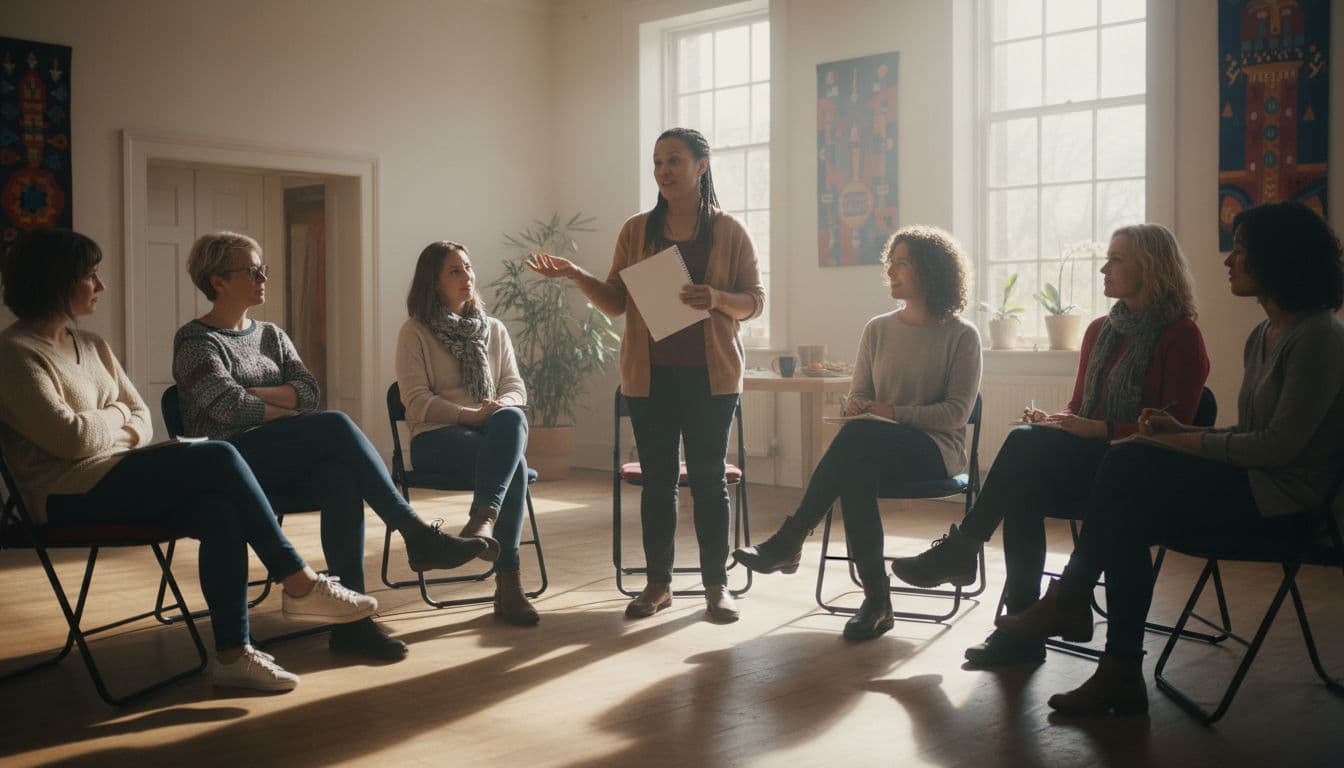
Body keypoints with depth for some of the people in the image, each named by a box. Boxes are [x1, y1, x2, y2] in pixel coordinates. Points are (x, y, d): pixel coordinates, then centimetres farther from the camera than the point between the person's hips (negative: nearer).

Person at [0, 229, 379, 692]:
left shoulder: (90, 345, 17)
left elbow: (142, 422, 15)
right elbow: (73, 437, -20)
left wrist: (111, 430, -7)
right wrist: (117, 416, 0)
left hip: (114, 479, 7)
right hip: (70, 495, -7)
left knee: (221, 513, -24)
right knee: (218, 458, -25)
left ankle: (232, 653, -22)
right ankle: (300, 585, -17)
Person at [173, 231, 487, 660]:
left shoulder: (271, 335, 21)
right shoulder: (195, 341, 1)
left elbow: (308, 391, 5)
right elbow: (230, 407, -15)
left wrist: (253, 392, -9)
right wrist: (288, 410, -4)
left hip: (283, 463, 5)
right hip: (232, 460, -5)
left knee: (341, 480, -32)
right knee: (336, 426, -30)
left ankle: (350, 619, -36)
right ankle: (416, 534, -29)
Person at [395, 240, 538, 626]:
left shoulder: (494, 329, 19)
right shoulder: (415, 332, 5)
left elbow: (515, 387, 12)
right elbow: (417, 400, -5)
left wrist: (501, 407, -13)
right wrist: (469, 414, -19)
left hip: (494, 432, 4)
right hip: (436, 436, -4)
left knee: (511, 418, -36)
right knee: (513, 466, -34)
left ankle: (484, 519, -48)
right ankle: (507, 584, -38)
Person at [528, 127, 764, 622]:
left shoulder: (729, 232, 2)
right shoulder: (637, 231, 7)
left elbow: (755, 301, 2)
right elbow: (616, 302, 7)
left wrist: (718, 298, -18)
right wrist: (575, 276, -9)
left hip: (710, 376, -2)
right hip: (649, 374, 2)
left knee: (709, 478, 3)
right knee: (658, 479, 7)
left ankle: (717, 584, 13)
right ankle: (658, 583, 17)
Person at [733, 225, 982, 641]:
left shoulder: (961, 336, 0)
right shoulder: (877, 330, 14)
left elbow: (957, 411, -7)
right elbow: (858, 397, 15)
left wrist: (894, 413, -17)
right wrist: (854, 407, -10)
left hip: (935, 450, -4)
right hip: (877, 450, 4)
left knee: (857, 435, -36)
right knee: (855, 471, -37)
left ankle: (789, 541, -32)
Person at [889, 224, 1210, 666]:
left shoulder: (1180, 336, -3)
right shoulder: (1100, 331, 17)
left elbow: (1172, 428, -10)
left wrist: (1097, 429, -20)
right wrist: (1052, 421, -2)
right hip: (1086, 462, 6)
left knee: (1027, 443, -30)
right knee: (1024, 488, -29)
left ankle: (961, 550, -20)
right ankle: (1023, 629, -30)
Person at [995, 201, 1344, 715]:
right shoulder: (1263, 336, 15)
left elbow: (1280, 445, -20)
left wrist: (1187, 442, -13)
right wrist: (1183, 432, -1)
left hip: (1283, 501, -8)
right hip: (1250, 485, 8)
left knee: (1125, 467, -20)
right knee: (1127, 516, -13)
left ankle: (1068, 600, -8)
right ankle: (1121, 676, -13)